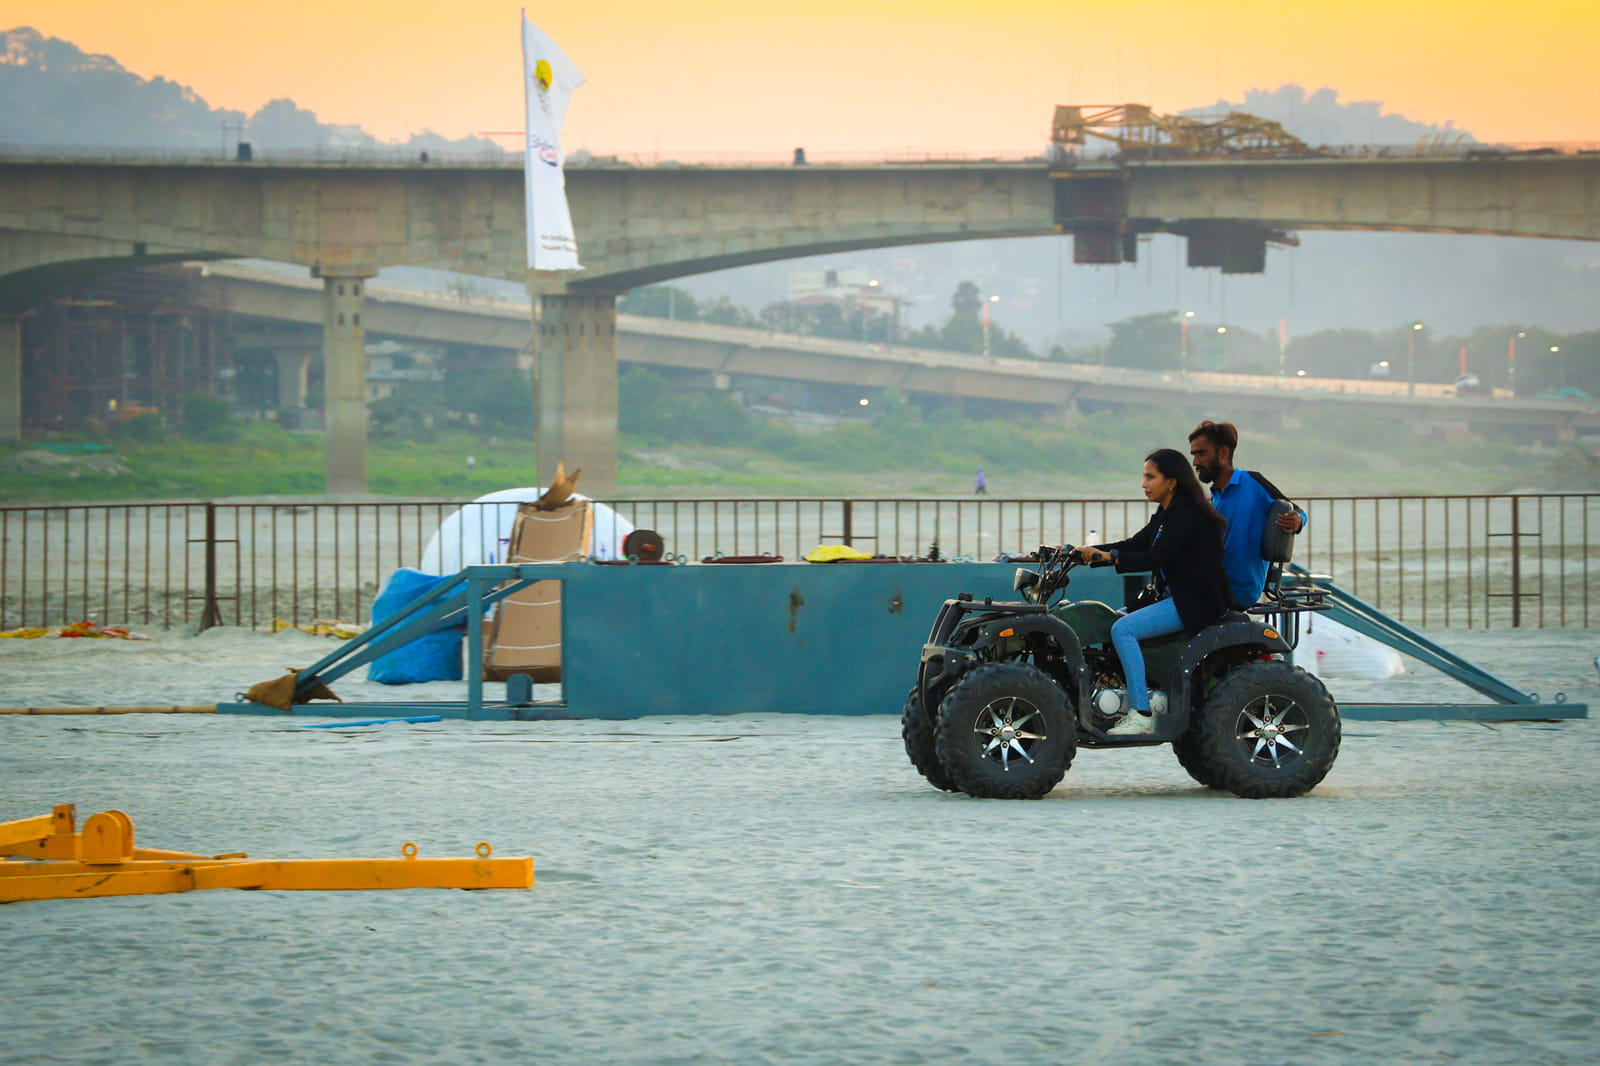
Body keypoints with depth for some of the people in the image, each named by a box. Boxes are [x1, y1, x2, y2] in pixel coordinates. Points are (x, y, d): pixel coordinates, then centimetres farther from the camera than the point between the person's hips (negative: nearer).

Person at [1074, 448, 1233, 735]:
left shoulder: (1185, 513, -16)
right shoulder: (1167, 514, 16)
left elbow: (1156, 557, -24)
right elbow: (1135, 544, 15)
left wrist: (1110, 557, -28)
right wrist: (1089, 551, 4)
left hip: (1196, 603, -11)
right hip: (1177, 598, 11)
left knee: (1123, 629, -21)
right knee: (1118, 622, 14)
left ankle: (1141, 715, -22)